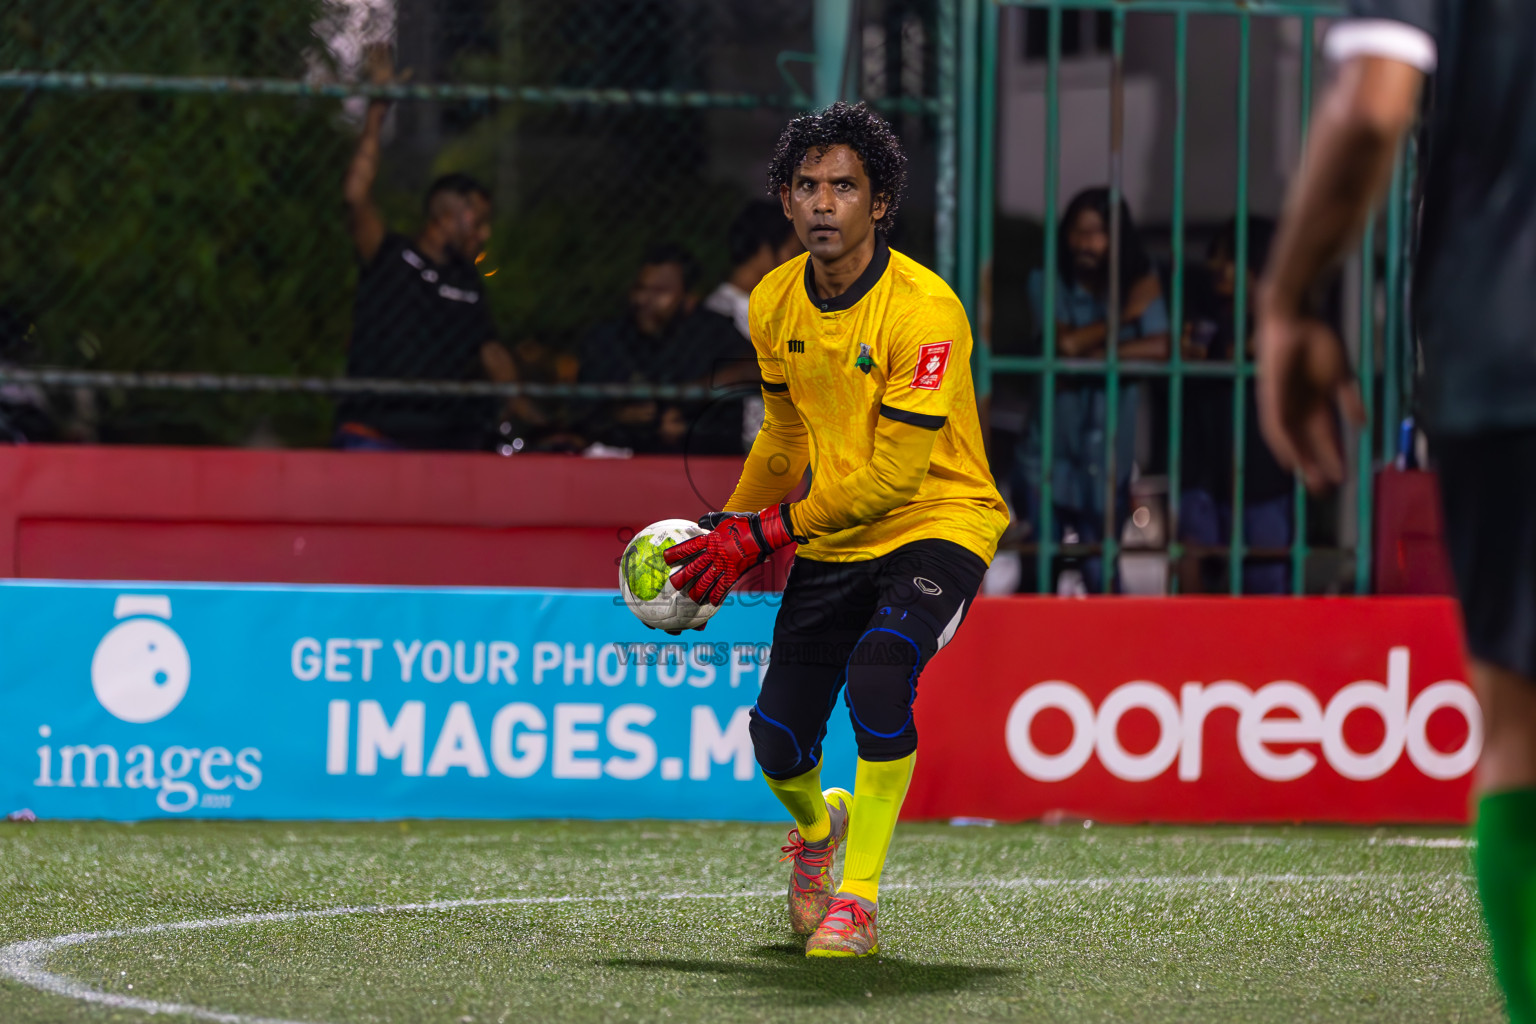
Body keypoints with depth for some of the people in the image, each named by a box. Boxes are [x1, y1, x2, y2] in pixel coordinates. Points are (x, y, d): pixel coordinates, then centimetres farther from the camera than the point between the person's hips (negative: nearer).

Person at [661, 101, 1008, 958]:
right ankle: (819, 824, 38)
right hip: (832, 537, 6)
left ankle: (859, 901, -20)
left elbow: (893, 474, -23)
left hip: (937, 524, -6)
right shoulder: (776, 304, -1)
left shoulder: (925, 309, -22)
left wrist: (762, 536, -21)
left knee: (877, 676, -33)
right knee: (778, 739, -2)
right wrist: (724, 531, 14)